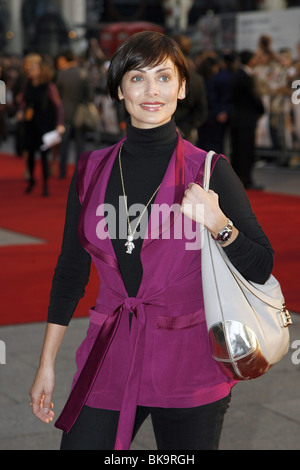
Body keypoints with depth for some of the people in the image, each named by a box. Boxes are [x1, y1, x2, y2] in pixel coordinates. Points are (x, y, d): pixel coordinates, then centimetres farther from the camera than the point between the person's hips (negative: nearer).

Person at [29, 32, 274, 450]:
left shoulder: (208, 170, -5)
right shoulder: (92, 169, 4)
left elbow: (260, 268, -4)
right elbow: (71, 270, 10)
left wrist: (217, 223, -22)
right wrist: (47, 364, 10)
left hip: (189, 366, -2)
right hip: (110, 365, 3)